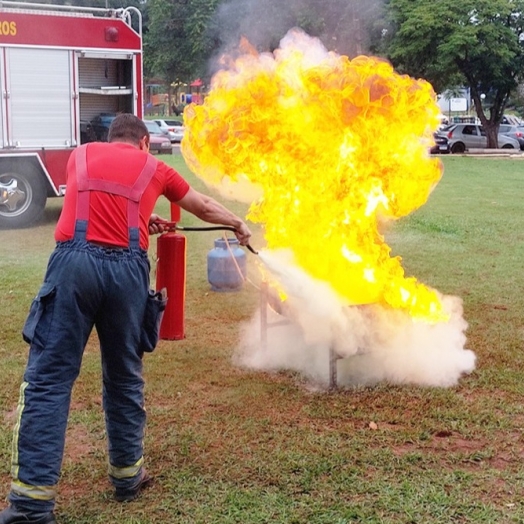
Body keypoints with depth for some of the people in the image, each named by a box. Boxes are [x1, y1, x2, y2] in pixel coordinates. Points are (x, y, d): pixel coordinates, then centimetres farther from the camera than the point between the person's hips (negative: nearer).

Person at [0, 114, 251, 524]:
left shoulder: (80, 155, 24)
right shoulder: (154, 168, 22)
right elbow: (204, 208, 38)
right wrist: (238, 225, 55)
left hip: (74, 261, 0)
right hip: (126, 268, 0)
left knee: (48, 379, 0)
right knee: (124, 378, 16)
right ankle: (127, 474, 28)